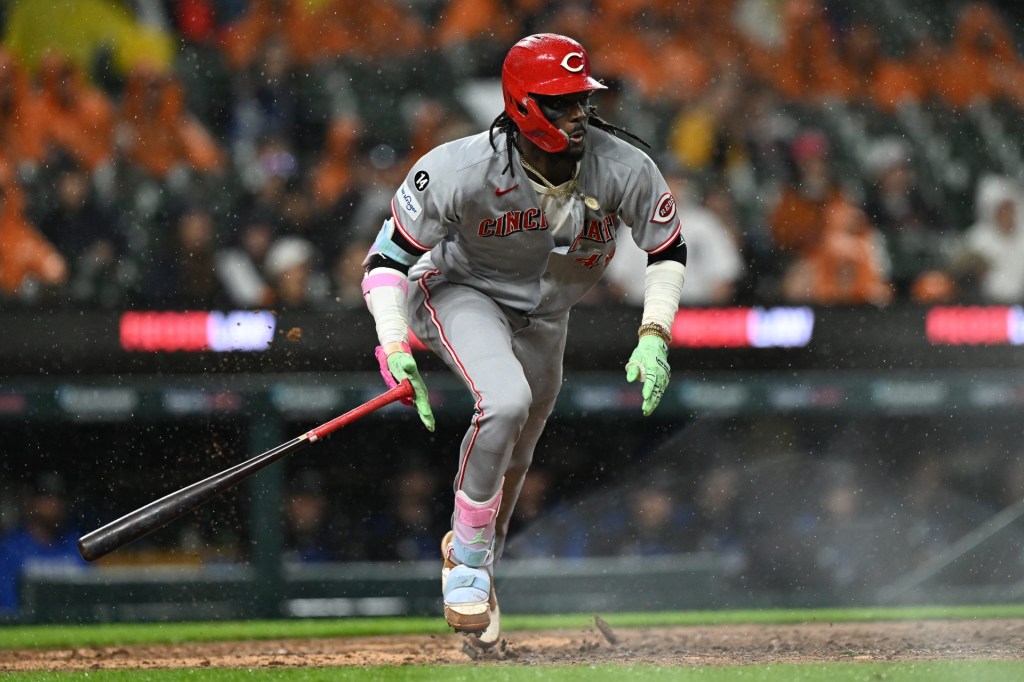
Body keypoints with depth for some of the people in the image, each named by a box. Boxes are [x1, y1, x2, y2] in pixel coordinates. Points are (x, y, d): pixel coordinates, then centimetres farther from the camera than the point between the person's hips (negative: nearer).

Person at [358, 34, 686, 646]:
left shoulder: (624, 170, -24)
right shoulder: (460, 171, -32)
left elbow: (668, 249, -6)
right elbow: (390, 256, -22)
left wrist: (654, 336, -17)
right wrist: (395, 350, -33)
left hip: (545, 313, 5)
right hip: (461, 292, -4)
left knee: (515, 457, 15)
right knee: (506, 400, -31)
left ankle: (479, 571, 41)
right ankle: (467, 558, -14)